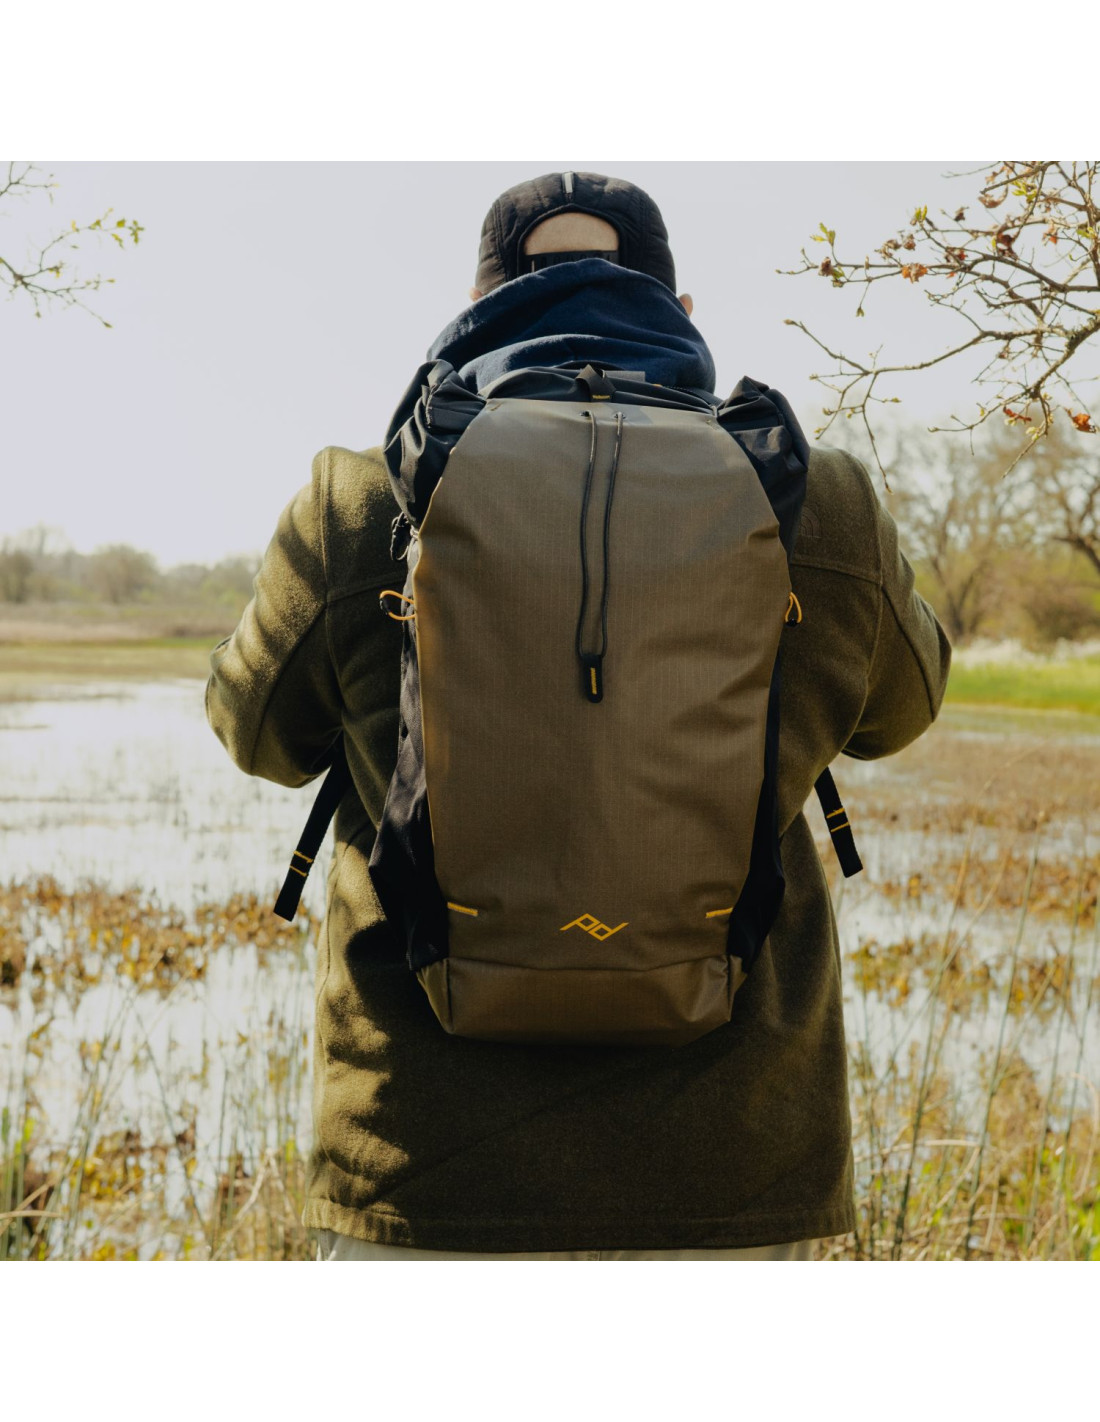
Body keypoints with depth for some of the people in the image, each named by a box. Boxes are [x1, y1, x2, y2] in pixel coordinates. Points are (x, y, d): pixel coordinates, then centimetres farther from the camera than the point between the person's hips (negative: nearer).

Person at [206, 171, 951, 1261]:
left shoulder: (365, 515, -5)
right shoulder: (819, 515, -2)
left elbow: (259, 728, 14)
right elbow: (896, 705, 20)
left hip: (431, 1170, -1)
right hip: (728, 1177, 1)